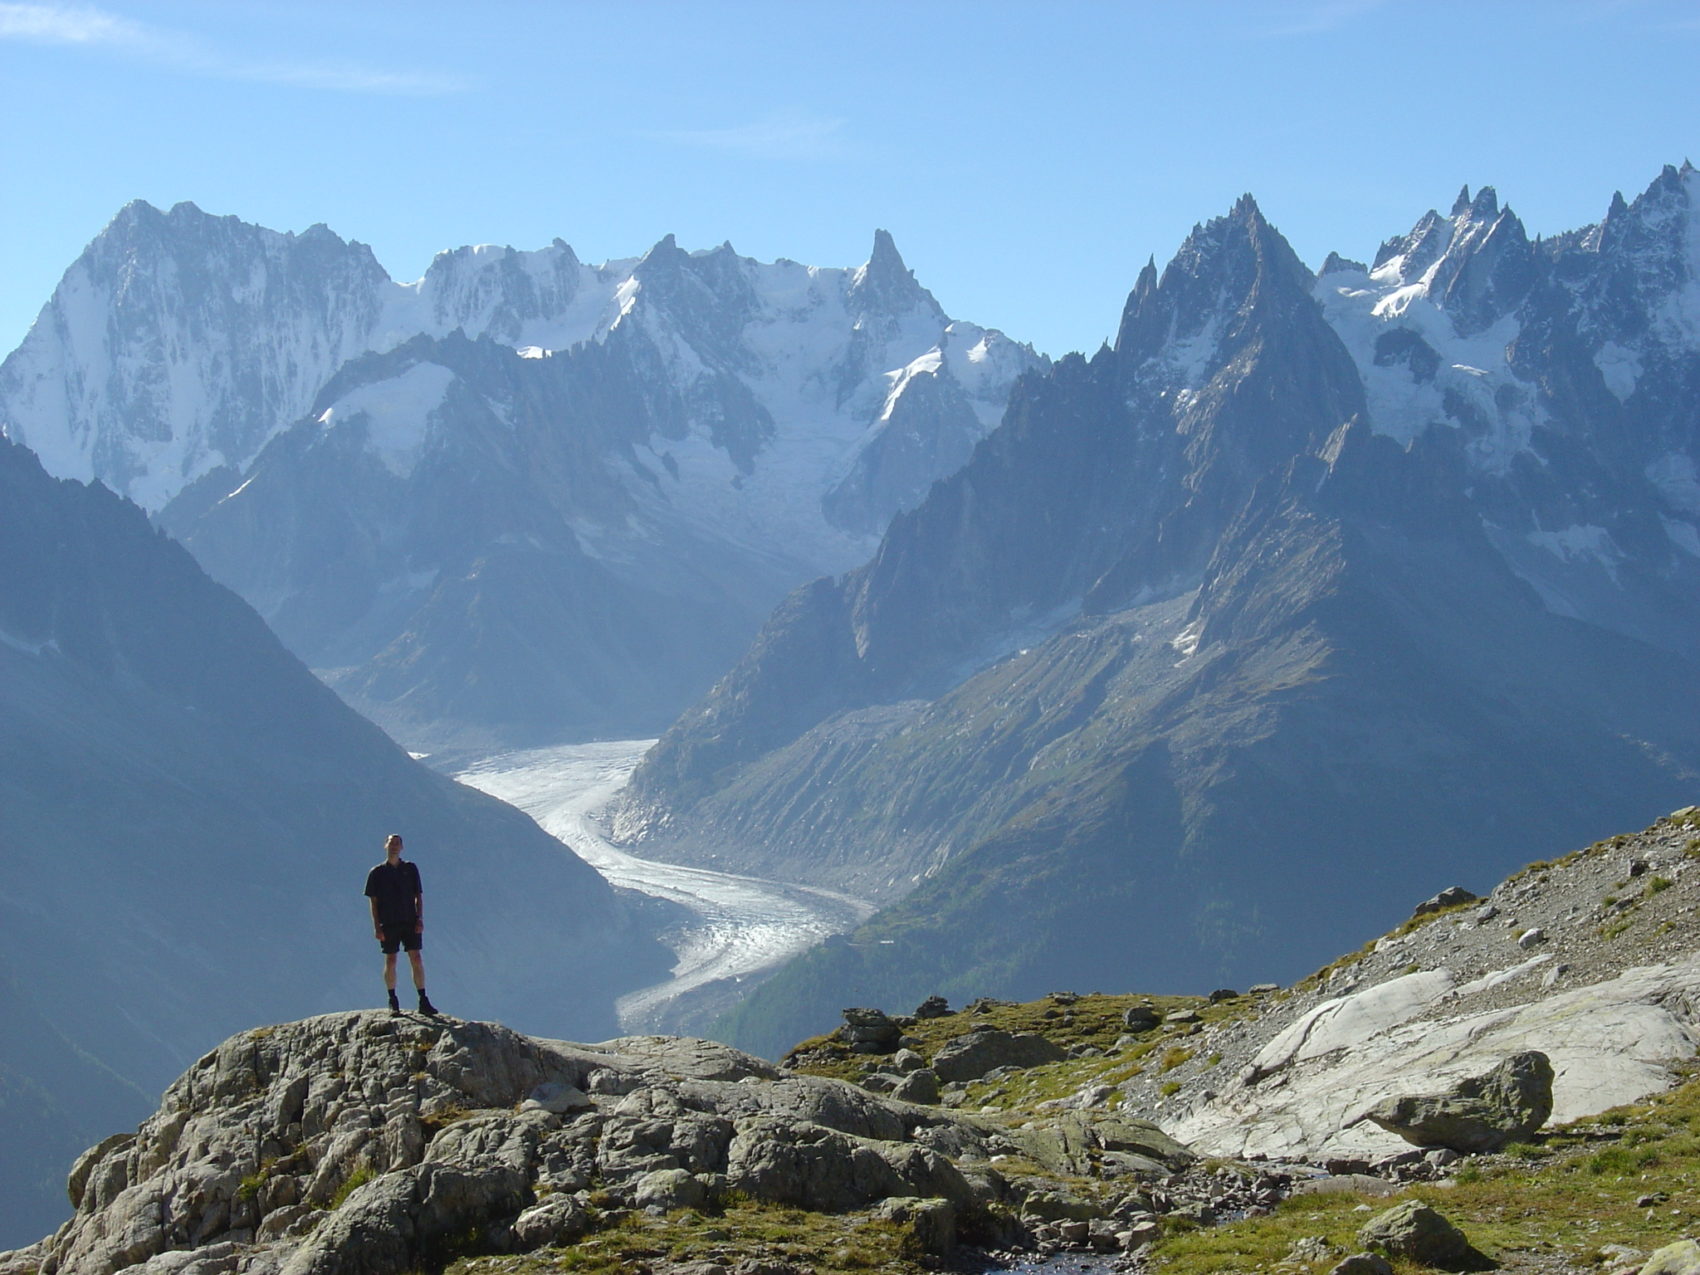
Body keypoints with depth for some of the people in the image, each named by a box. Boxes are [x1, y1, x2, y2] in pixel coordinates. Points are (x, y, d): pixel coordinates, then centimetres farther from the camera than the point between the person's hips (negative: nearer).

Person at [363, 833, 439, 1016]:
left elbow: (418, 896, 10)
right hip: (388, 923, -1)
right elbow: (373, 901, 4)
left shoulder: (411, 869, 10)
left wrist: (420, 919, -2)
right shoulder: (377, 873, 6)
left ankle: (423, 1001, -2)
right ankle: (393, 1002, 8)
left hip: (410, 921, 1)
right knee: (390, 961, 0)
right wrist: (376, 926, -5)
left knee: (417, 959, -4)